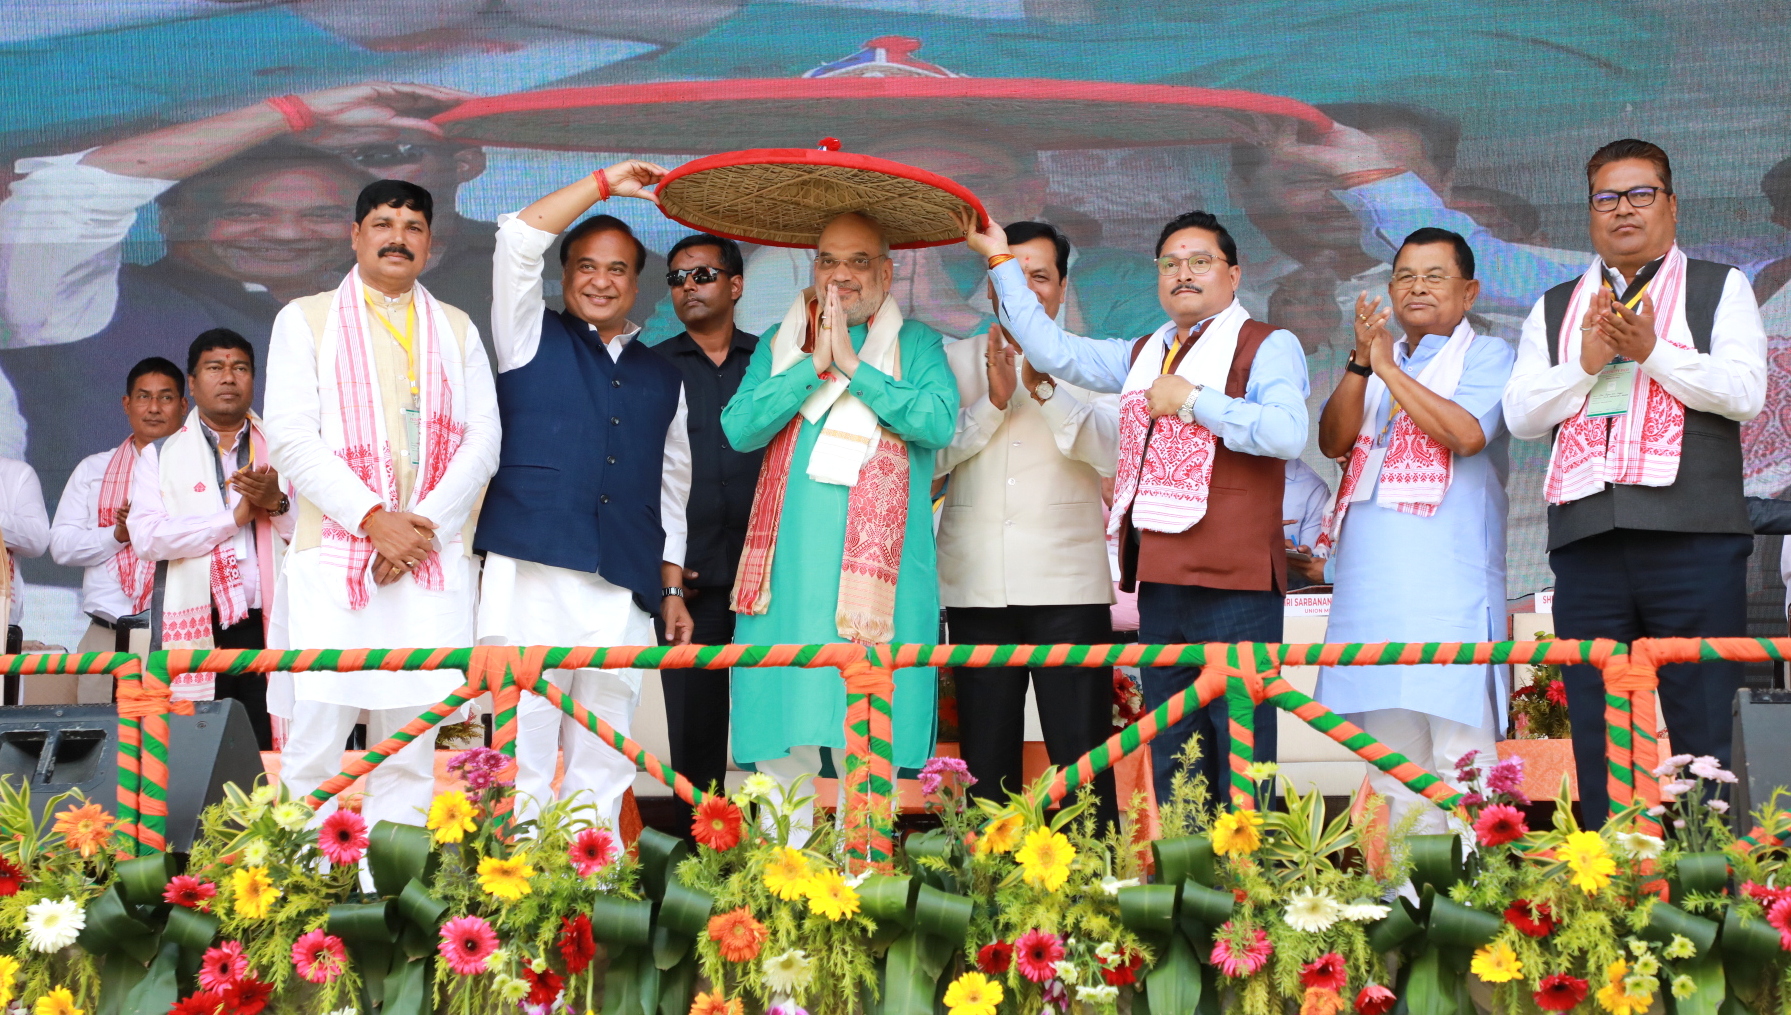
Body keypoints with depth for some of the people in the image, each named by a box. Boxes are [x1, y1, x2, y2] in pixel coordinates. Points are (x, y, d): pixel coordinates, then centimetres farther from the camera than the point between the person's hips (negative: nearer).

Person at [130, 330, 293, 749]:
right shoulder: (160, 455, 12)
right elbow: (145, 538, -3)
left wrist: (277, 504, -10)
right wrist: (235, 516, -7)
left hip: (268, 625, 1)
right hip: (194, 633, -1)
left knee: (269, 757, -5)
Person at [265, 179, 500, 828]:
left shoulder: (457, 329, 18)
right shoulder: (306, 319, 10)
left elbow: (483, 441, 7)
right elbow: (291, 439, -2)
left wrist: (426, 524, -8)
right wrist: (374, 519, -13)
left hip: (434, 559, 2)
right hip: (335, 558, -2)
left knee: (410, 748, 1)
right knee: (317, 739, -8)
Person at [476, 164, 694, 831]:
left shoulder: (662, 378, 21)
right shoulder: (532, 337, 13)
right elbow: (519, 239, -1)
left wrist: (672, 589, 16)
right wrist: (605, 183, 2)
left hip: (624, 592, 3)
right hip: (532, 576, -3)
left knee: (604, 763, 4)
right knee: (523, 746, -8)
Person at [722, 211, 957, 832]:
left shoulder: (916, 344, 9)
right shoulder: (780, 343, 16)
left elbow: (941, 421, -10)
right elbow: (739, 428, 1)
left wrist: (851, 365, -9)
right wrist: (815, 363, -6)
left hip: (880, 570, -2)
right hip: (789, 567, 2)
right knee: (781, 742, 1)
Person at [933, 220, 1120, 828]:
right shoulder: (958, 360, 14)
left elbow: (1110, 451, -6)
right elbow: (933, 456, 3)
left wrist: (1044, 390, -17)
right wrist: (992, 401, -10)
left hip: (1068, 586, -1)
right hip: (977, 587, 2)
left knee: (1083, 756, -4)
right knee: (985, 756, 6)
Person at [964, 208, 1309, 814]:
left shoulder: (1266, 346, 0)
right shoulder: (1142, 355, 22)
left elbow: (1287, 434, -17)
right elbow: (1053, 352, 17)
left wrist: (1192, 400, -11)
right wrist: (1000, 257, 17)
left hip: (1233, 581, -7)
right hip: (1160, 581, 7)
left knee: (1240, 752, -7)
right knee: (1169, 754, 12)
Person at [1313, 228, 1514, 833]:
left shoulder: (1486, 355, 5)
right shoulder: (1376, 361, 23)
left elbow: (1467, 434, -13)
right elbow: (1333, 441, 8)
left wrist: (1390, 369, -8)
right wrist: (1360, 361, -5)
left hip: (1449, 584, -6)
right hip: (1370, 583, 6)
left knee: (1458, 747, -10)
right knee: (1389, 753, 7)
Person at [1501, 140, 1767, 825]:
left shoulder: (1720, 289, 12)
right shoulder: (1554, 310, 20)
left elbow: (1745, 392, -2)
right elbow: (1521, 414, 9)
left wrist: (1651, 352, -10)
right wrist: (1587, 363, -5)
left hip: (1692, 538, -3)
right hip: (1586, 541, 3)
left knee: (1702, 729, -3)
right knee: (1595, 735, 5)